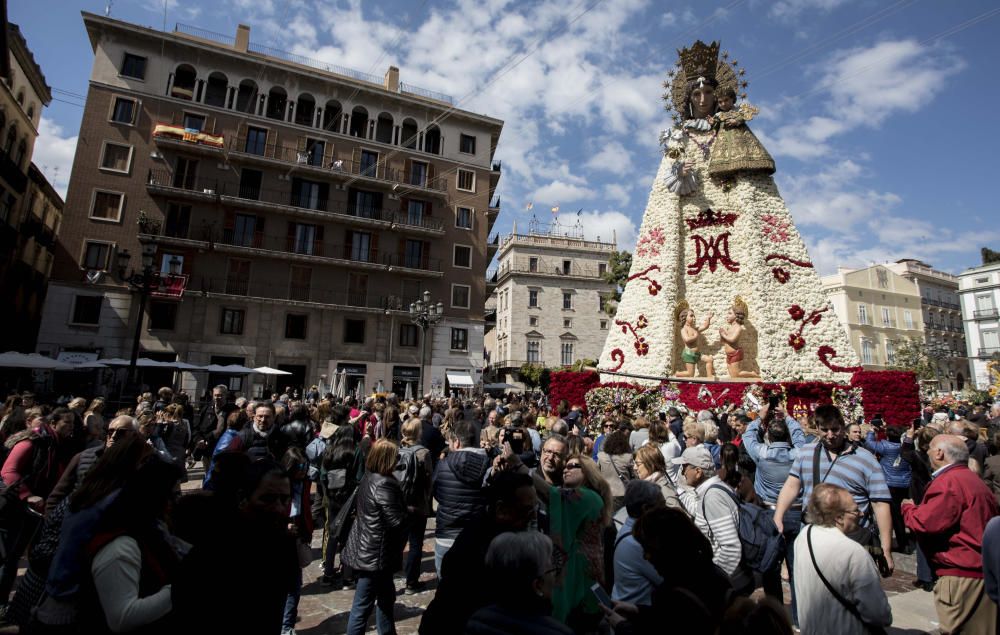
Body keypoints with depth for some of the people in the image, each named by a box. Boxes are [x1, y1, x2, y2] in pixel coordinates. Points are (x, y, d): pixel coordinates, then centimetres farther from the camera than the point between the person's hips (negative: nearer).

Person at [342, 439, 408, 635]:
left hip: (367, 548, 10)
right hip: (375, 553, -10)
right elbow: (396, 520, -24)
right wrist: (410, 511, -5)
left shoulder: (369, 477, 4)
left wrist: (403, 508, 2)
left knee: (386, 596, 23)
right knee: (363, 605, 4)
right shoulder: (383, 484, -26)